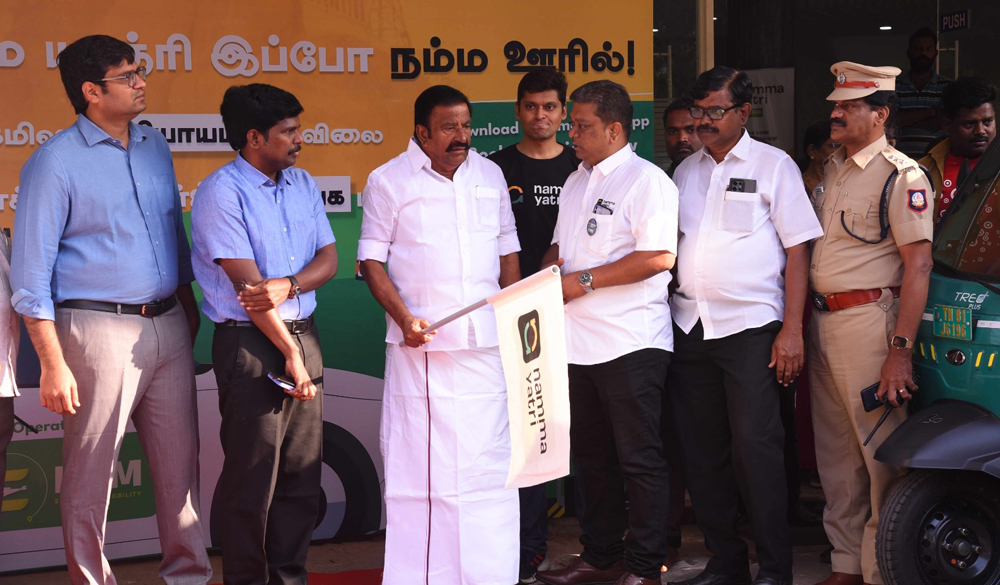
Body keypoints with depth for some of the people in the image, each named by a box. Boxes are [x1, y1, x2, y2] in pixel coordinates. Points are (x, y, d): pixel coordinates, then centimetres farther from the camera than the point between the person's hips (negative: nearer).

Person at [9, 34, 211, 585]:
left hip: (168, 327, 6)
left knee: (180, 461, 9)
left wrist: (189, 309, 18)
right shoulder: (55, 161, -7)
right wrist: (53, 364, -13)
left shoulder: (154, 146, 12)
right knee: (90, 473, 2)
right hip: (98, 332, -5)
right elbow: (31, 270, -8)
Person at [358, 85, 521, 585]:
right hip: (422, 345, -4)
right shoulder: (388, 181, 1)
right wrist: (403, 317, -13)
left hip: (488, 343, 4)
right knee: (421, 463, -4)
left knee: (489, 459, 6)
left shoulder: (490, 175, 13)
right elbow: (371, 260, 0)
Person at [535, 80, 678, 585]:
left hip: (629, 343, -8)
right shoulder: (576, 182, 18)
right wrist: (550, 266, 3)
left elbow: (659, 257, -18)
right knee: (592, 455, 15)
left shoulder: (646, 180, -8)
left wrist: (584, 281, -17)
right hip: (577, 341, 8)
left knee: (638, 458, -2)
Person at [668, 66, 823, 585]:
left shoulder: (773, 166, 0)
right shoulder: (686, 171, 15)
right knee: (702, 451, 7)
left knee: (755, 449, -8)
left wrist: (792, 330, -11)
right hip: (689, 327, 5)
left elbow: (798, 250, -4)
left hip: (749, 327, -5)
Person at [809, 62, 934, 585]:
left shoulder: (902, 176, -10)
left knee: (881, 454, -4)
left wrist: (900, 349, -21)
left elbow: (918, 265, -15)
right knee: (835, 452, 13)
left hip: (869, 322, -8)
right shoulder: (831, 169, 15)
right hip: (821, 321, 8)